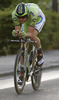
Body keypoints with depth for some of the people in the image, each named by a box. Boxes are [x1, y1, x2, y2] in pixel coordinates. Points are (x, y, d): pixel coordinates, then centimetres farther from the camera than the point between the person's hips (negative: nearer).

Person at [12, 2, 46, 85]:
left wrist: (24, 34, -61)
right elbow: (18, 30, -30)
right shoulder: (14, 14, -34)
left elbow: (30, 33, -40)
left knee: (32, 36, -33)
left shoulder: (32, 13, -44)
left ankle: (40, 54, -3)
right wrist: (16, 33, -53)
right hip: (27, 21, 3)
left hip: (39, 18, -3)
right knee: (23, 47, -7)